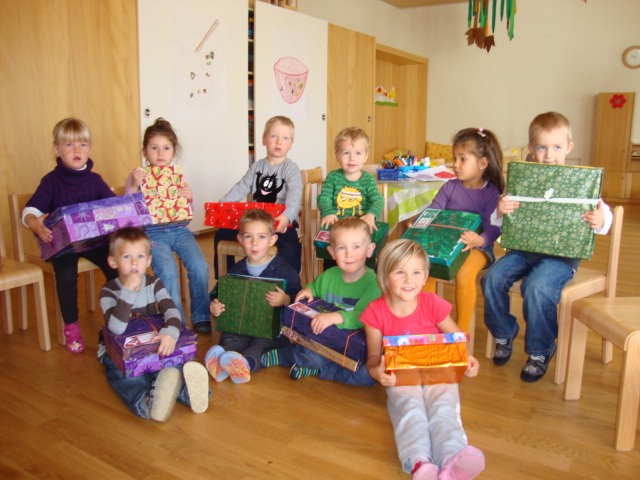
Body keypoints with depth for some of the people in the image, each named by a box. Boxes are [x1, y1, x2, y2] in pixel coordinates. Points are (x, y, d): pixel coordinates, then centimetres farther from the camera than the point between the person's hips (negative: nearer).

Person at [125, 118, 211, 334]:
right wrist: (134, 186, -18)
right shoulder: (137, 176, 2)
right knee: (168, 272, -26)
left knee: (200, 266, -17)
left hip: (179, 229, 3)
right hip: (152, 233, -3)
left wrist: (189, 198, -6)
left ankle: (201, 317, 3)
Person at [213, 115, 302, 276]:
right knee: (222, 234, 3)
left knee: (290, 246, -34)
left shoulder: (290, 168, -5)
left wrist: (287, 216, -39)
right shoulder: (257, 167, 12)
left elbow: (294, 195, -20)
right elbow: (240, 189, 9)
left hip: (282, 222, -5)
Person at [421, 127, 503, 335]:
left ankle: (462, 329, -13)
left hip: (477, 246, -4)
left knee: (464, 273, -33)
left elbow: (493, 228, -15)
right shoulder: (450, 187, 6)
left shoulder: (491, 193, -6)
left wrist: (479, 240, -36)